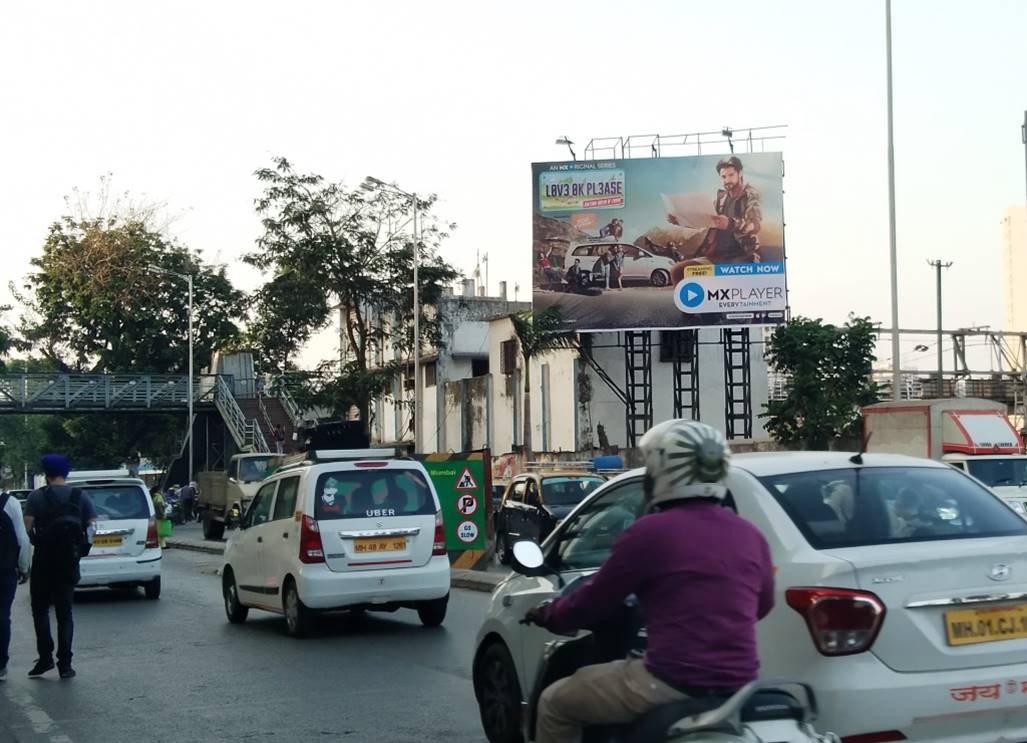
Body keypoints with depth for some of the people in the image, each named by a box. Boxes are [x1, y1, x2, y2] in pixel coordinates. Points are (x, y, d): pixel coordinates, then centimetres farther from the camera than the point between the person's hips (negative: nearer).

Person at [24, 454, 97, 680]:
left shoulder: (37, 496, -6)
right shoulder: (80, 497, 2)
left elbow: (27, 526, -14)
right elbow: (92, 526, -2)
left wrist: (36, 541, 4)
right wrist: (82, 546, 10)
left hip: (44, 559, -3)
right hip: (70, 560, 3)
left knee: (40, 608, 11)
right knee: (64, 612, 9)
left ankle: (45, 657, 1)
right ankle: (65, 663, 5)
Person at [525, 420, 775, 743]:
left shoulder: (649, 532, -10)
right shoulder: (751, 536, 6)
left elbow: (593, 603, 1)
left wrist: (547, 615, 22)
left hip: (672, 685, -6)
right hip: (738, 686, 7)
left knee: (555, 703, 13)